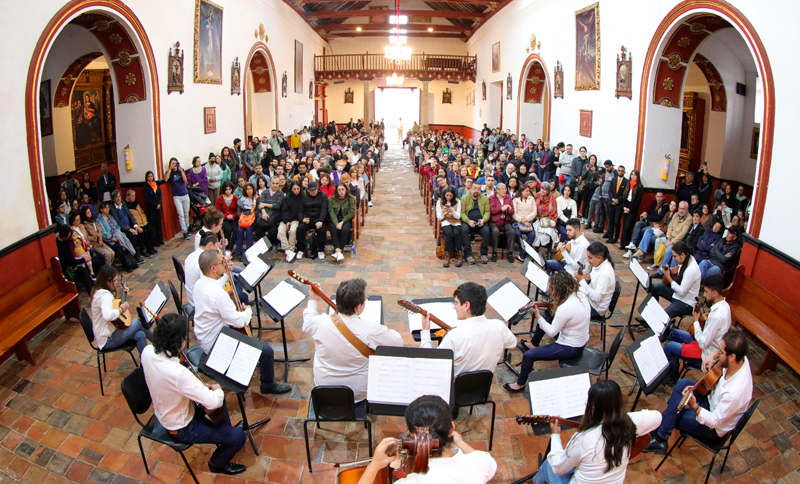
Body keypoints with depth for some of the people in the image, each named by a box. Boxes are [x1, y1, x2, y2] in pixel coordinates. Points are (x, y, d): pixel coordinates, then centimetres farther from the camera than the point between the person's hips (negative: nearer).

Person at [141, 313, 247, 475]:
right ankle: (218, 463, 29)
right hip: (181, 429, -8)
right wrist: (217, 390, -15)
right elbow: (213, 402, -37)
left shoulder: (148, 352, -18)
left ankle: (224, 434, 44)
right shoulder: (178, 373, -43)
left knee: (218, 397, 26)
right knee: (239, 437, 0)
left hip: (162, 413, 9)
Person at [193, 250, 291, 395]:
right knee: (267, 351, -14)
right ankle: (268, 385, 14)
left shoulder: (199, 284, -3)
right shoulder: (217, 293, -33)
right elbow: (239, 322, -27)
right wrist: (248, 311, -7)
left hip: (203, 337, 11)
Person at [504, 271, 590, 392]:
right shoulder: (580, 295, -9)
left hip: (571, 349, -9)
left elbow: (552, 333, -23)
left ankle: (520, 384, 13)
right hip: (581, 340, 10)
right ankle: (533, 344, 46)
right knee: (544, 317, 24)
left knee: (528, 356, -10)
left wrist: (538, 317, -17)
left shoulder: (565, 308, -35)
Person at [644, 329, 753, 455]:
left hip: (714, 429, -8)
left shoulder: (735, 392, -40)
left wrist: (694, 407, -43)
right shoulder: (741, 358, -19)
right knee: (683, 383, -7)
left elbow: (715, 422, -29)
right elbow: (724, 350, 7)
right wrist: (713, 356, -11)